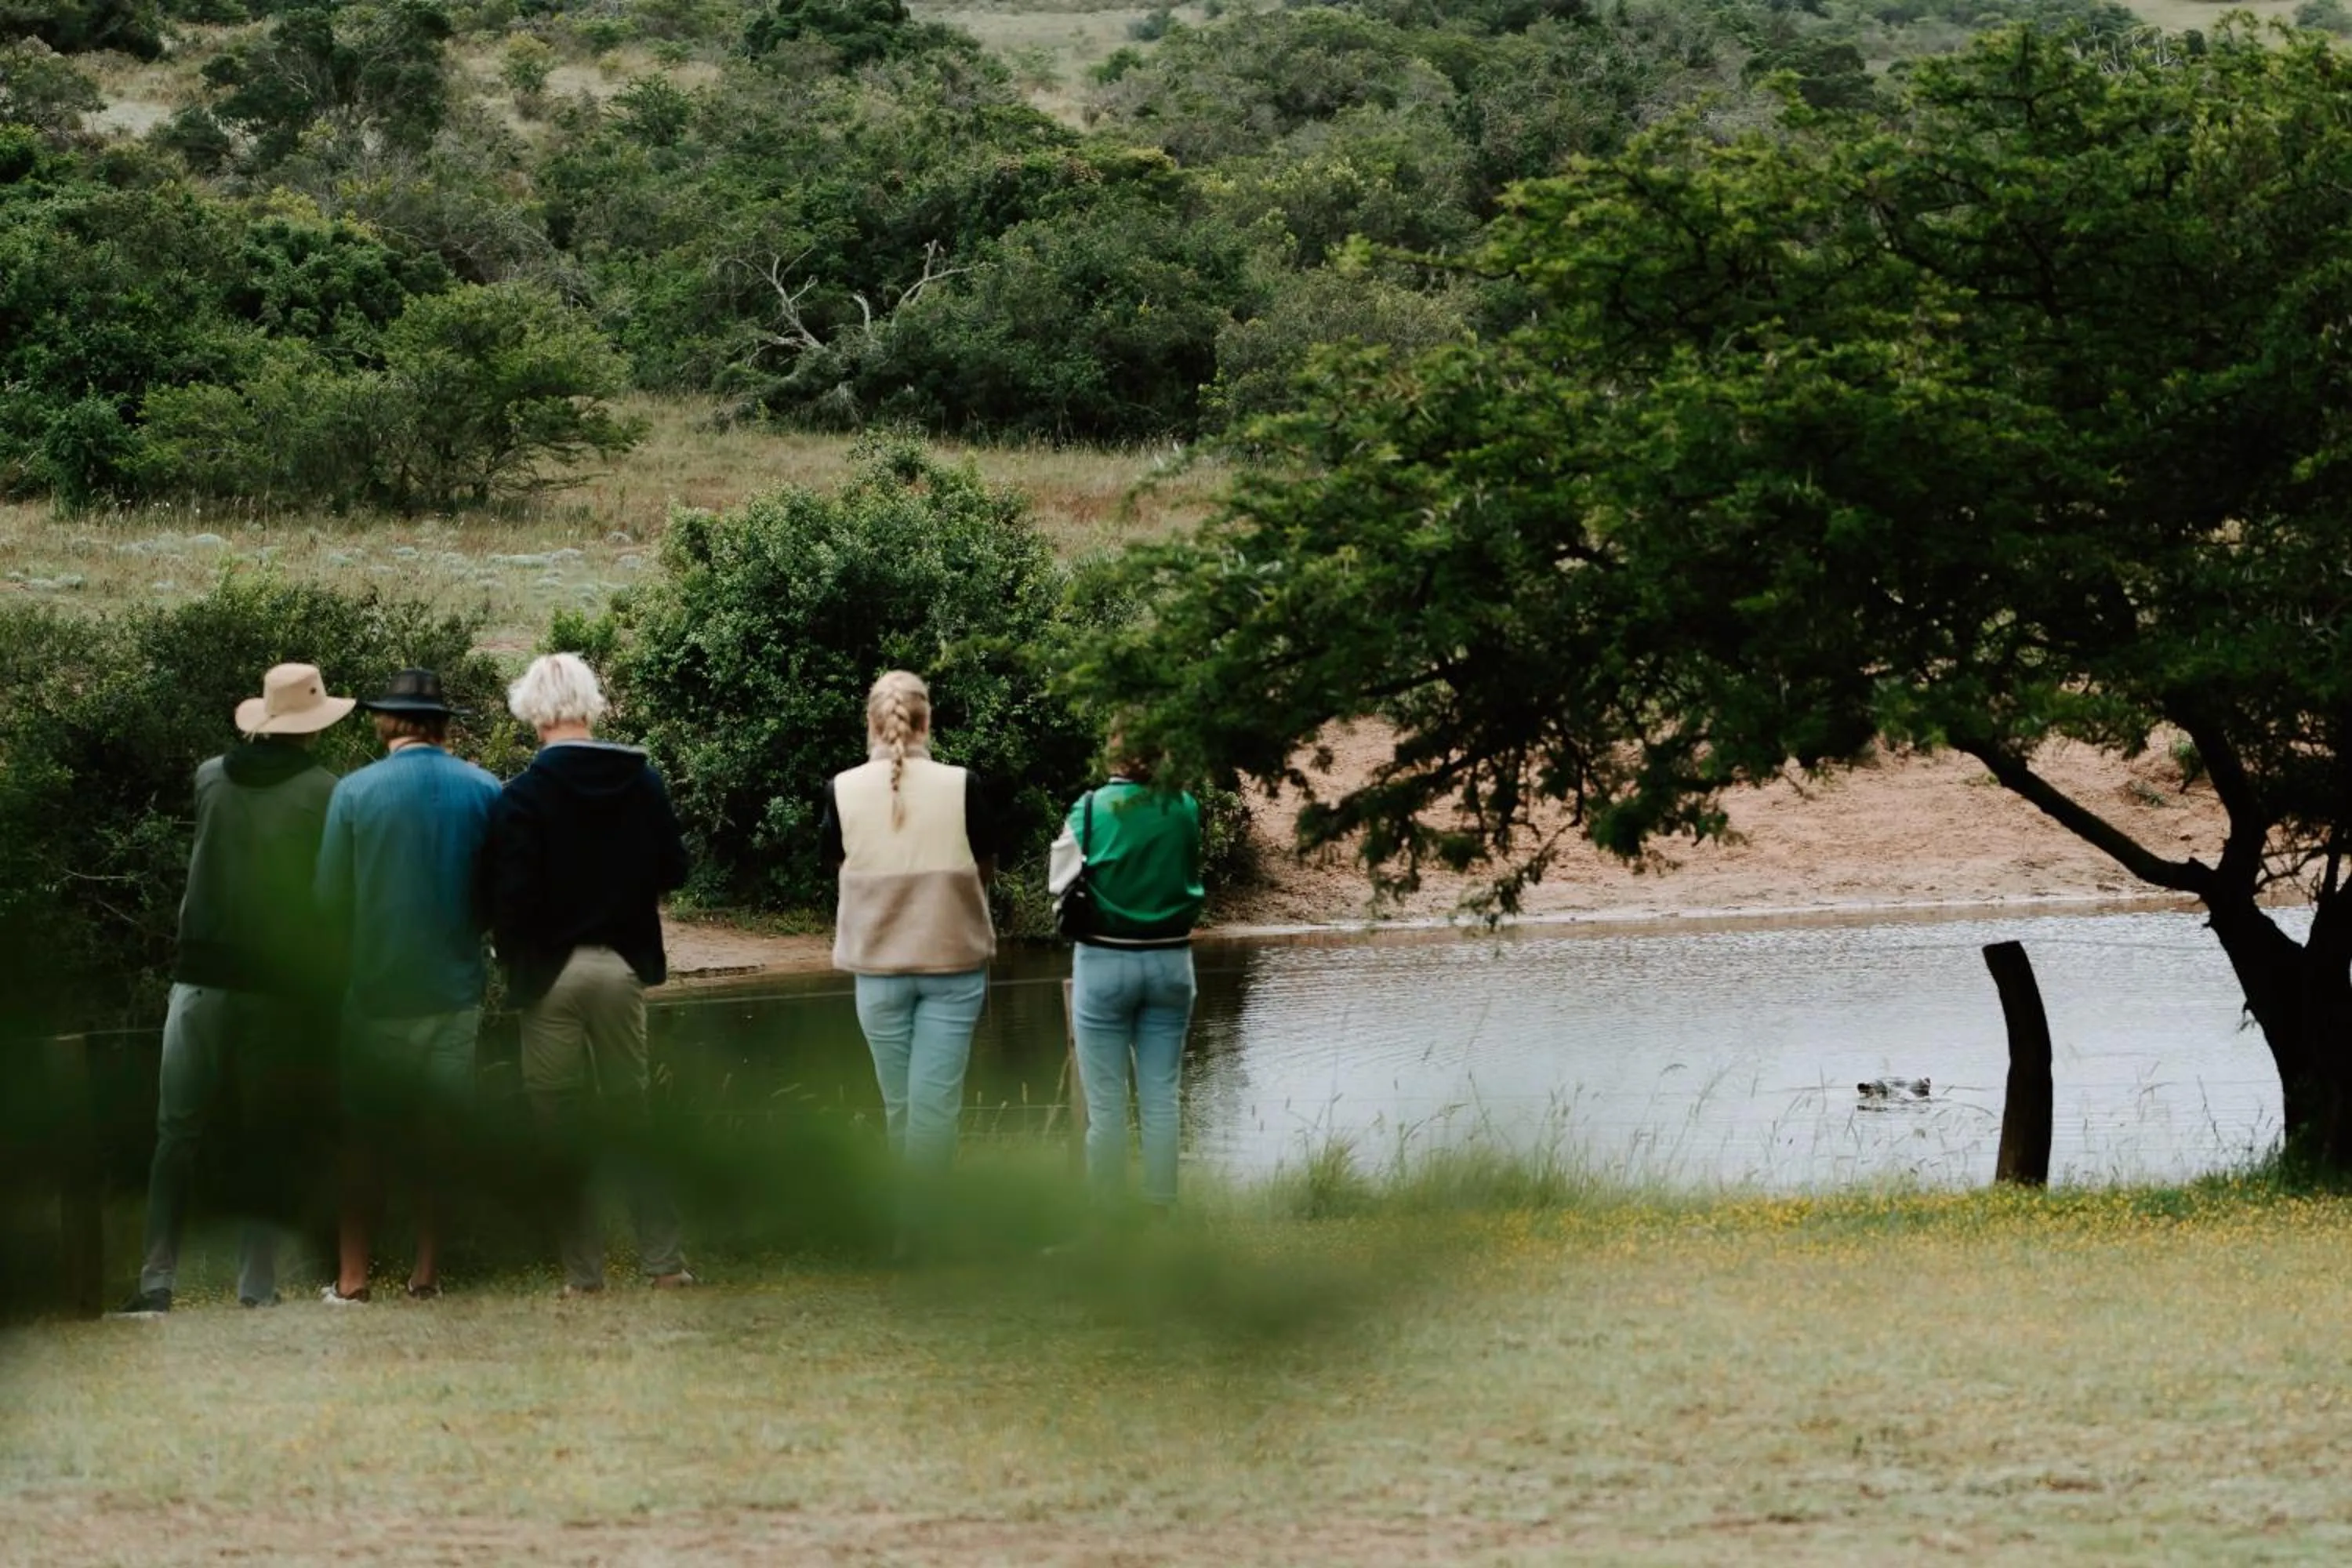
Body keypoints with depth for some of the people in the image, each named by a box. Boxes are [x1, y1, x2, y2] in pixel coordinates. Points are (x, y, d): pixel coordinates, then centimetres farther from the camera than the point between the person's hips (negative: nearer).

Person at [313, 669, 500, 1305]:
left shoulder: (355, 793, -10)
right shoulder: (485, 792, -5)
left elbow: (330, 899, -5)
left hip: (378, 988, -1)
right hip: (455, 988, 1)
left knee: (364, 1132, 8)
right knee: (436, 1127, 12)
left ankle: (353, 1276, 6)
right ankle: (428, 1270, 12)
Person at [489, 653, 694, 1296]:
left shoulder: (523, 795, -14)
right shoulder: (642, 781, -2)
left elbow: (511, 898, -16)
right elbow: (672, 870, 4)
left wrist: (515, 961, 1)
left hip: (549, 971, -4)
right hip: (622, 965, 4)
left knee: (561, 1122, 5)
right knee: (631, 1111, 12)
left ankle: (583, 1269, 7)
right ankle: (664, 1259, 9)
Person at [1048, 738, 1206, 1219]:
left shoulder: (1089, 810, -12)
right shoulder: (1184, 809, -4)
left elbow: (1060, 882, -1)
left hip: (1104, 962, -2)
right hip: (1170, 960, 2)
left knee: (1106, 1103, 4)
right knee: (1161, 1099, 8)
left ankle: (1107, 1215, 6)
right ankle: (1159, 1212, 10)